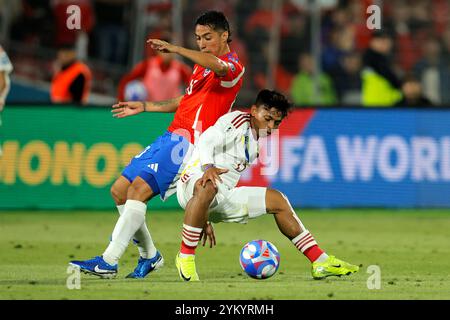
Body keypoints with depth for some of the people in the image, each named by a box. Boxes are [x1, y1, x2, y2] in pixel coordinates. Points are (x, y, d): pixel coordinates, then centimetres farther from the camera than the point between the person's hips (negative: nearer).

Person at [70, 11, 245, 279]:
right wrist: (145, 106, 31)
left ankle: (109, 262, -25)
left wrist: (175, 49, -39)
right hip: (171, 136, 10)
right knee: (119, 191, 7)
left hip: (189, 144, -10)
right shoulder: (202, 67, 22)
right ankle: (150, 256, 20)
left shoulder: (233, 66, -8)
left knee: (139, 189, -23)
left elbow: (220, 67, -33)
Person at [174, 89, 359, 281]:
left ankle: (321, 262, 11)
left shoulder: (258, 145, 17)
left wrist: (206, 221, 19)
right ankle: (185, 257, -34)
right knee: (208, 187, -44)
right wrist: (208, 167, -43)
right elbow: (207, 140, -21)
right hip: (192, 183, -9)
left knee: (276, 200, 9)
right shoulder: (236, 120, -6)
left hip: (221, 201, 9)